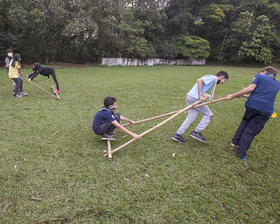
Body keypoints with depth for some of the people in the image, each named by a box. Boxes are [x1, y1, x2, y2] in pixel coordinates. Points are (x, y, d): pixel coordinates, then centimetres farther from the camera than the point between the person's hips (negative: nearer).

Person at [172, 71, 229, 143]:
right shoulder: (213, 78, -4)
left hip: (189, 97, 9)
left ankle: (177, 134, 8)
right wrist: (201, 96, -19)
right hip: (194, 98, -9)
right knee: (209, 114, 4)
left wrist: (204, 96, 0)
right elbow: (199, 80, -20)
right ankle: (196, 132, 5)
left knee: (191, 117, 9)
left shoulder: (210, 78, 26)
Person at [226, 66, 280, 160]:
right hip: (266, 110, 2)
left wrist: (233, 96, -3)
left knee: (245, 122, 24)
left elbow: (250, 88, -5)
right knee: (251, 131, 8)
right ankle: (241, 152, 8)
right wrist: (247, 96, 32)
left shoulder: (260, 76, 11)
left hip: (252, 104, -2)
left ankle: (235, 141, 28)